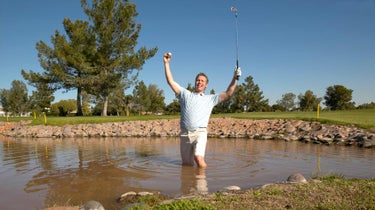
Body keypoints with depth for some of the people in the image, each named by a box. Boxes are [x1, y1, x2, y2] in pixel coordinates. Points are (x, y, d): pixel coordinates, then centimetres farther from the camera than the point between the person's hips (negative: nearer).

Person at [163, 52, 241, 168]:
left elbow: (228, 93, 8)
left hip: (200, 133, -2)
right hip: (185, 133, 2)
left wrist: (235, 79, -4)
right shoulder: (185, 94, 17)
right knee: (187, 163, 7)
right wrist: (166, 63, 7)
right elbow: (171, 81, 12)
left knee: (198, 158, -25)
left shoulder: (210, 98, 15)